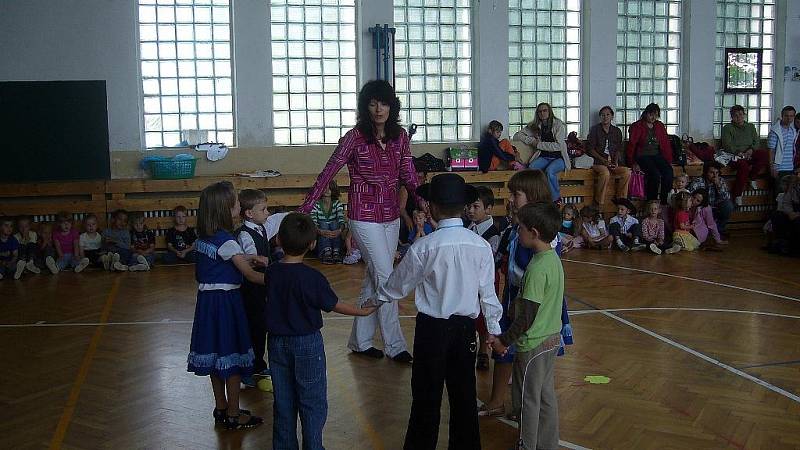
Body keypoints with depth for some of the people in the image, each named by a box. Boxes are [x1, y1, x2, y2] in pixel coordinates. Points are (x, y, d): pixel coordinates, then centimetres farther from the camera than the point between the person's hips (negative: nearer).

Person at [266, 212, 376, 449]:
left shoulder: (271, 272, -7)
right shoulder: (313, 277, -19)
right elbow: (334, 305, -7)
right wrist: (362, 311, 7)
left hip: (277, 342, 5)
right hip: (307, 343, -4)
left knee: (283, 401, 15)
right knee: (313, 403, 8)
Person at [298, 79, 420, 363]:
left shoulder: (400, 137, 3)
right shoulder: (355, 137, -11)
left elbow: (408, 176, 3)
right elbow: (328, 173, -10)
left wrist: (423, 201, -15)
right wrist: (305, 209, -12)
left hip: (391, 216, 6)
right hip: (365, 216, -6)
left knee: (374, 278, 12)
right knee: (386, 278, -6)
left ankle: (360, 340, 25)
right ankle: (395, 345, 5)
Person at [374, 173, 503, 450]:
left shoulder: (424, 247, -15)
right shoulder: (481, 246, -6)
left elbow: (399, 284, -2)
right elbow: (488, 292, -1)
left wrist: (377, 299, 16)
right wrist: (493, 329, 11)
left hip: (432, 328, -3)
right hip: (466, 327, 4)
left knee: (427, 395, 8)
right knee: (464, 392, 15)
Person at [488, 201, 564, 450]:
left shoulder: (537, 268, -25)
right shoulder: (554, 259, 3)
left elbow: (527, 317, -23)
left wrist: (504, 340, -11)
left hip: (533, 344, -9)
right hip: (552, 338, 9)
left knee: (527, 401, 7)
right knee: (547, 396, 18)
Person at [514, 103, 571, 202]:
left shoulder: (559, 125, -4)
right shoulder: (534, 126, 9)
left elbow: (558, 146, -14)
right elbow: (517, 135, 10)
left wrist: (539, 144, -13)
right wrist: (532, 140, -5)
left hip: (558, 158, -3)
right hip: (543, 157, 4)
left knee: (549, 171, -35)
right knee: (531, 168, -30)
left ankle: (556, 199, -17)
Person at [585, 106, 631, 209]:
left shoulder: (617, 131, 16)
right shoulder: (594, 130, 5)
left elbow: (618, 150, 17)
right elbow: (590, 149, -1)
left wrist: (615, 161, -3)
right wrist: (603, 160, -12)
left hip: (612, 163, 4)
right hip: (598, 162, -4)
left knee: (627, 172, -25)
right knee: (605, 173, -37)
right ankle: (599, 205, -30)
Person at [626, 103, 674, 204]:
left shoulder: (660, 126, 14)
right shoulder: (637, 126, 0)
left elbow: (665, 144, 14)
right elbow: (631, 145, -4)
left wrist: (669, 161, 5)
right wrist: (633, 163, -11)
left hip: (657, 155, 4)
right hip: (642, 156, -4)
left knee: (668, 172, -25)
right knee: (655, 174, -31)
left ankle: (665, 202, -19)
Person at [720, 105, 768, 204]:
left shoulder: (750, 126, 20)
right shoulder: (727, 128, 7)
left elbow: (757, 142, 12)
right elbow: (727, 145, -5)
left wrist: (751, 149, -11)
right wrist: (738, 152, -21)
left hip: (749, 154, 4)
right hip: (734, 156, -4)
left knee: (764, 154, -27)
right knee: (743, 165, -38)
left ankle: (751, 177, -11)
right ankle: (737, 195, -31)